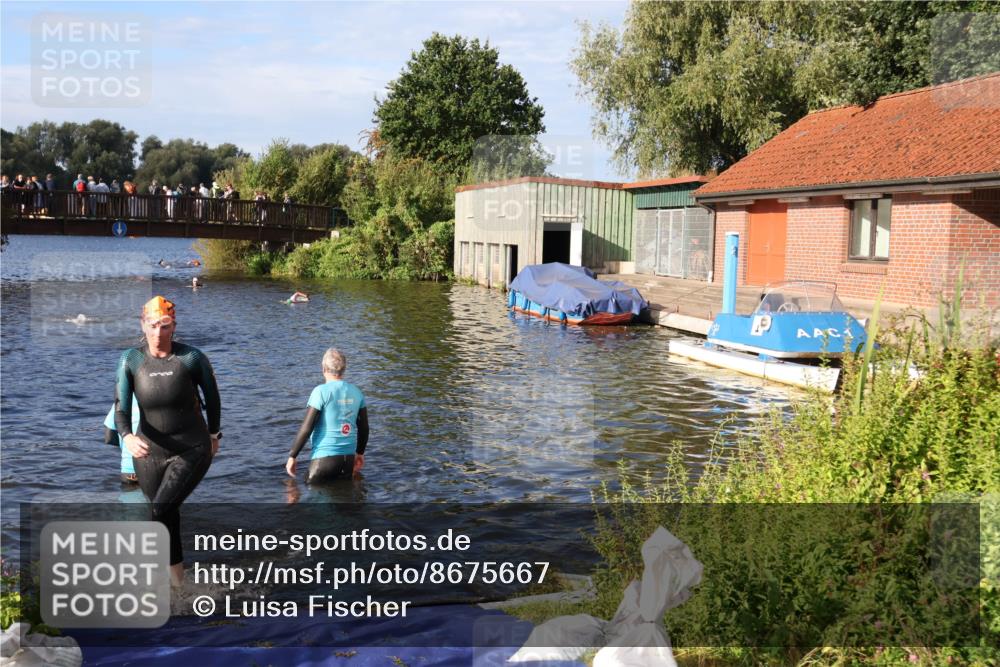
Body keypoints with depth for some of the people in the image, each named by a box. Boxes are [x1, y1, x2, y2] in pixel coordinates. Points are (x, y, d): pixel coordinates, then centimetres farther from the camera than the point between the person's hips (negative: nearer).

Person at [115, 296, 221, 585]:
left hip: (191, 450, -3)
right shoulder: (131, 360, -9)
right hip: (150, 452, 3)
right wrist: (127, 437, -32)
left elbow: (212, 396, 2)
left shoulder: (192, 357, -14)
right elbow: (121, 408, -12)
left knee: (162, 510, -21)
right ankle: (178, 579, 33)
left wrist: (214, 435, 12)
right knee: (167, 516, 15)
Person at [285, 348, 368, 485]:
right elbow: (364, 427, 12)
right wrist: (360, 453, 27)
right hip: (349, 458, 5)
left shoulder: (321, 391, -10)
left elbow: (306, 428, -11)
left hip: (325, 457, -5)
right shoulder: (356, 392, 5)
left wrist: (292, 456, -2)